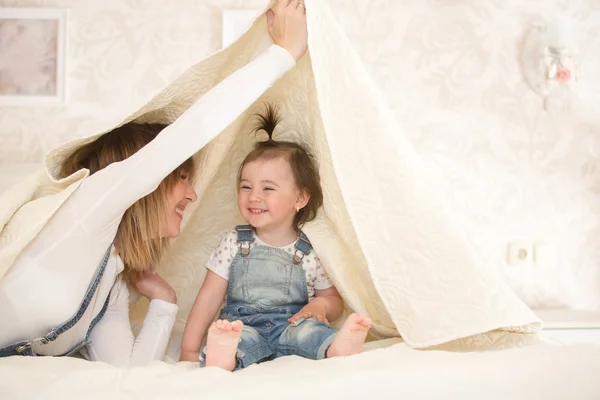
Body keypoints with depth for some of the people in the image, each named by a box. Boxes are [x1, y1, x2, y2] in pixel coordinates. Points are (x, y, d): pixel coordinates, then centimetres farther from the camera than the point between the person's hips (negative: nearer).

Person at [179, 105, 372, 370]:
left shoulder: (311, 251, 6)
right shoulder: (234, 243, 8)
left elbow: (334, 300, 18)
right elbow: (209, 299, 7)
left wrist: (320, 304, -7)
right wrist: (189, 350, 1)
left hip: (289, 326, 0)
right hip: (243, 326, 0)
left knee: (305, 329, -32)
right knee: (244, 337, -34)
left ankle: (338, 347, -60)